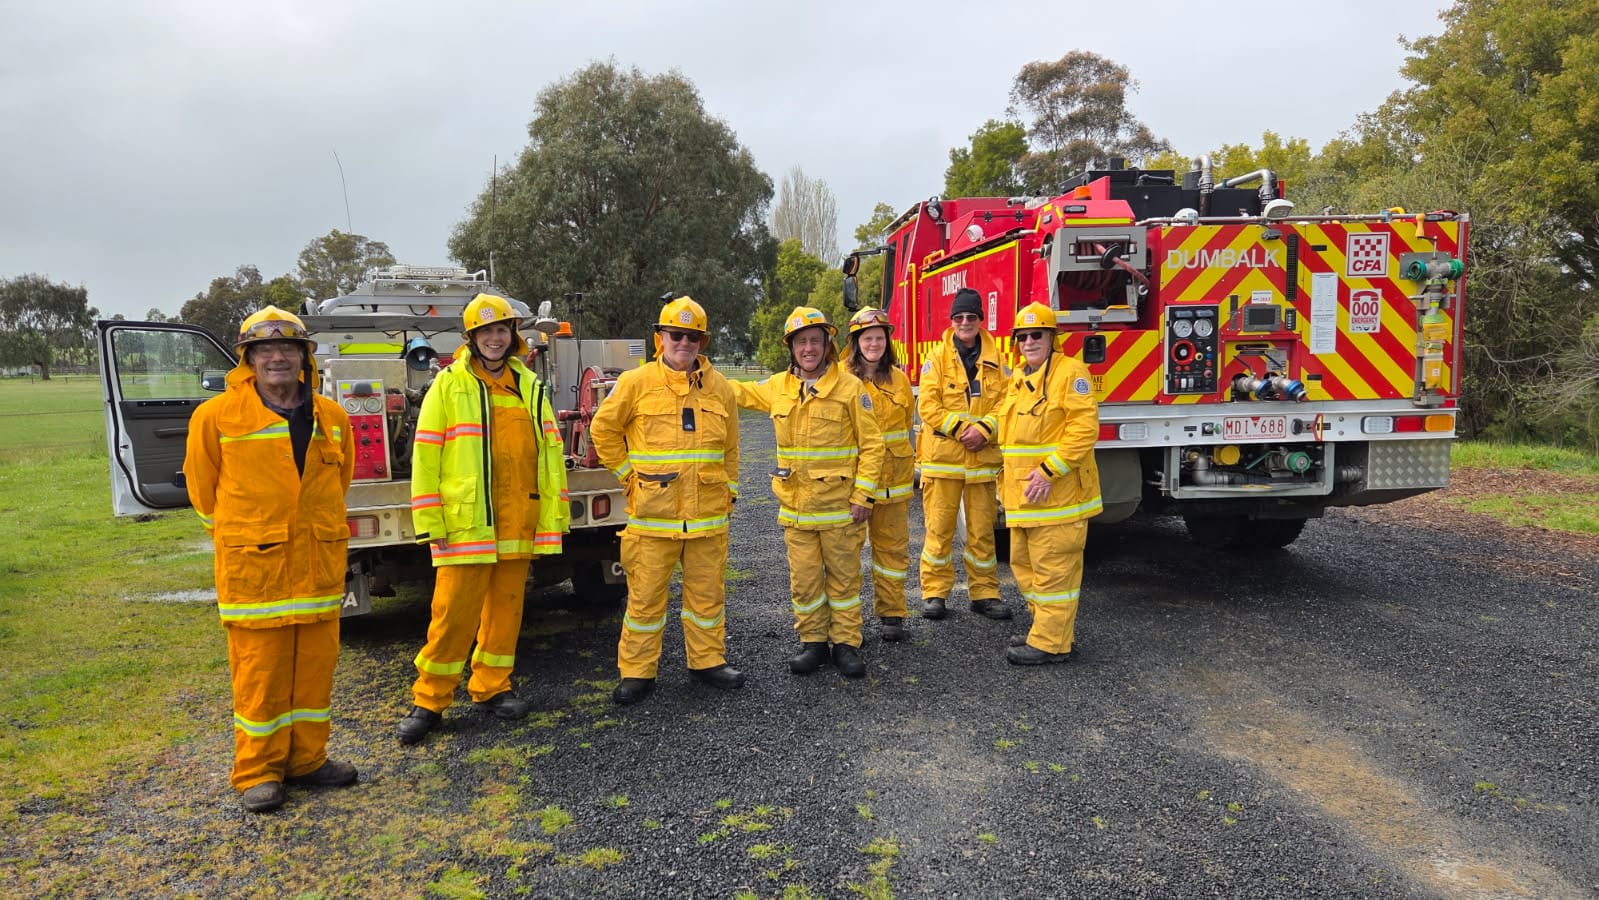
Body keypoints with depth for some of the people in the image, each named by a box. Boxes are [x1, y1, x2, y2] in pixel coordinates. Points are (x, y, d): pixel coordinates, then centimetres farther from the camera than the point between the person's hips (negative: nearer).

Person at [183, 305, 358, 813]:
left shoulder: (332, 419, 5)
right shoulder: (216, 416, -6)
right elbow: (203, 487, 6)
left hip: (319, 564, 4)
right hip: (253, 566, -3)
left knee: (315, 665, 10)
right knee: (259, 671, 4)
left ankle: (307, 759, 25)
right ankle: (258, 771, 18)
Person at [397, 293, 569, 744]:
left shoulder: (530, 386, 10)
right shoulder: (449, 384, -2)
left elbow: (549, 453, 11)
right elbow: (426, 456, -4)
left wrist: (553, 516, 7)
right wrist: (430, 522, -9)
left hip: (517, 523, 4)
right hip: (465, 522, -4)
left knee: (506, 606, 11)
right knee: (454, 610, -2)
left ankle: (492, 686, 26)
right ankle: (429, 700, 13)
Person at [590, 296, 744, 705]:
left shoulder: (719, 387, 8)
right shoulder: (636, 383, -2)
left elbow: (730, 448, 15)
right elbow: (603, 430, 5)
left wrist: (729, 493, 13)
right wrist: (629, 474, 1)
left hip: (707, 513, 3)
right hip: (653, 512, -3)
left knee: (707, 591, 12)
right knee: (645, 594, 3)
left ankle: (707, 660, 26)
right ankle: (636, 671, 14)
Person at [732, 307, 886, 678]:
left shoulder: (850, 386, -7)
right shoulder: (777, 387, 5)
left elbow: (871, 445, -7)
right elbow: (739, 392, 24)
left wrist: (863, 495, -11)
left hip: (839, 505, -3)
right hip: (796, 505, 4)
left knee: (843, 576, 7)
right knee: (804, 579, 9)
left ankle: (846, 644, 20)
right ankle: (813, 642, 23)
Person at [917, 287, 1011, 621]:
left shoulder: (995, 360, 6)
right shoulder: (937, 358, 0)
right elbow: (928, 405, -7)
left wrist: (983, 430, -16)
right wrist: (961, 429, -15)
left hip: (983, 457, 2)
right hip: (942, 456, -2)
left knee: (982, 530, 10)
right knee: (939, 528, 3)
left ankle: (984, 592, 21)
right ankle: (935, 592, 13)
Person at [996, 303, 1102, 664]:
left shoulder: (1070, 371, -9)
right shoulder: (1018, 379, 17)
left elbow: (1084, 427, -19)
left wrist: (1049, 471, -22)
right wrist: (1006, 484, 18)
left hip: (1056, 495, -9)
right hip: (1022, 496, 9)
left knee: (1053, 569, -3)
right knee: (1024, 565, 17)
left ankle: (1051, 642, 6)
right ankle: (1050, 628, 30)